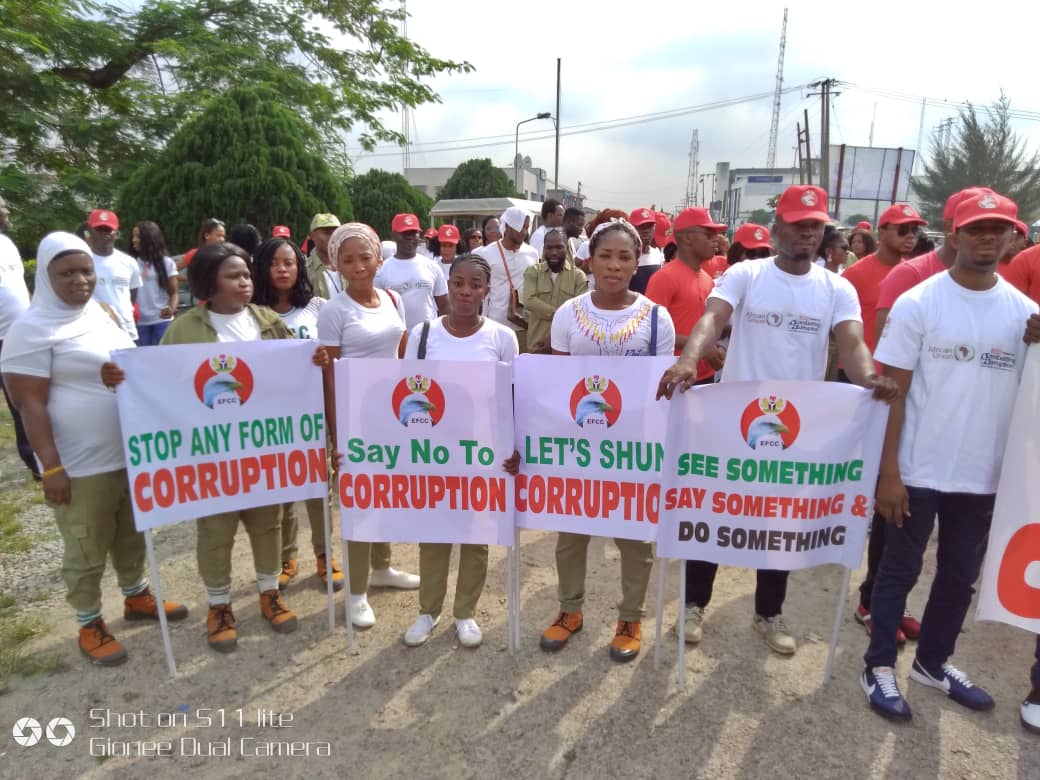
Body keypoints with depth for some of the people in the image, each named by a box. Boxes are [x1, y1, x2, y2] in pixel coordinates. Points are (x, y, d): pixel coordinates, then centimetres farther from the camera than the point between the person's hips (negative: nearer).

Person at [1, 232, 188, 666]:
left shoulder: (100, 312, 8)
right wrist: (51, 467, -20)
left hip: (128, 452, 7)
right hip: (81, 465, -7)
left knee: (132, 534, 21)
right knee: (86, 551, 8)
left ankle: (136, 597, 41)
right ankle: (90, 626, 26)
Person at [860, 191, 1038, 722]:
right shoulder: (917, 303, -9)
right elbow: (894, 393, -10)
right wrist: (889, 473, -13)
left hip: (984, 475, 5)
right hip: (919, 470, -4)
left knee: (961, 575, 17)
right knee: (900, 570, 8)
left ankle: (932, 662, 37)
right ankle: (878, 666, 24)